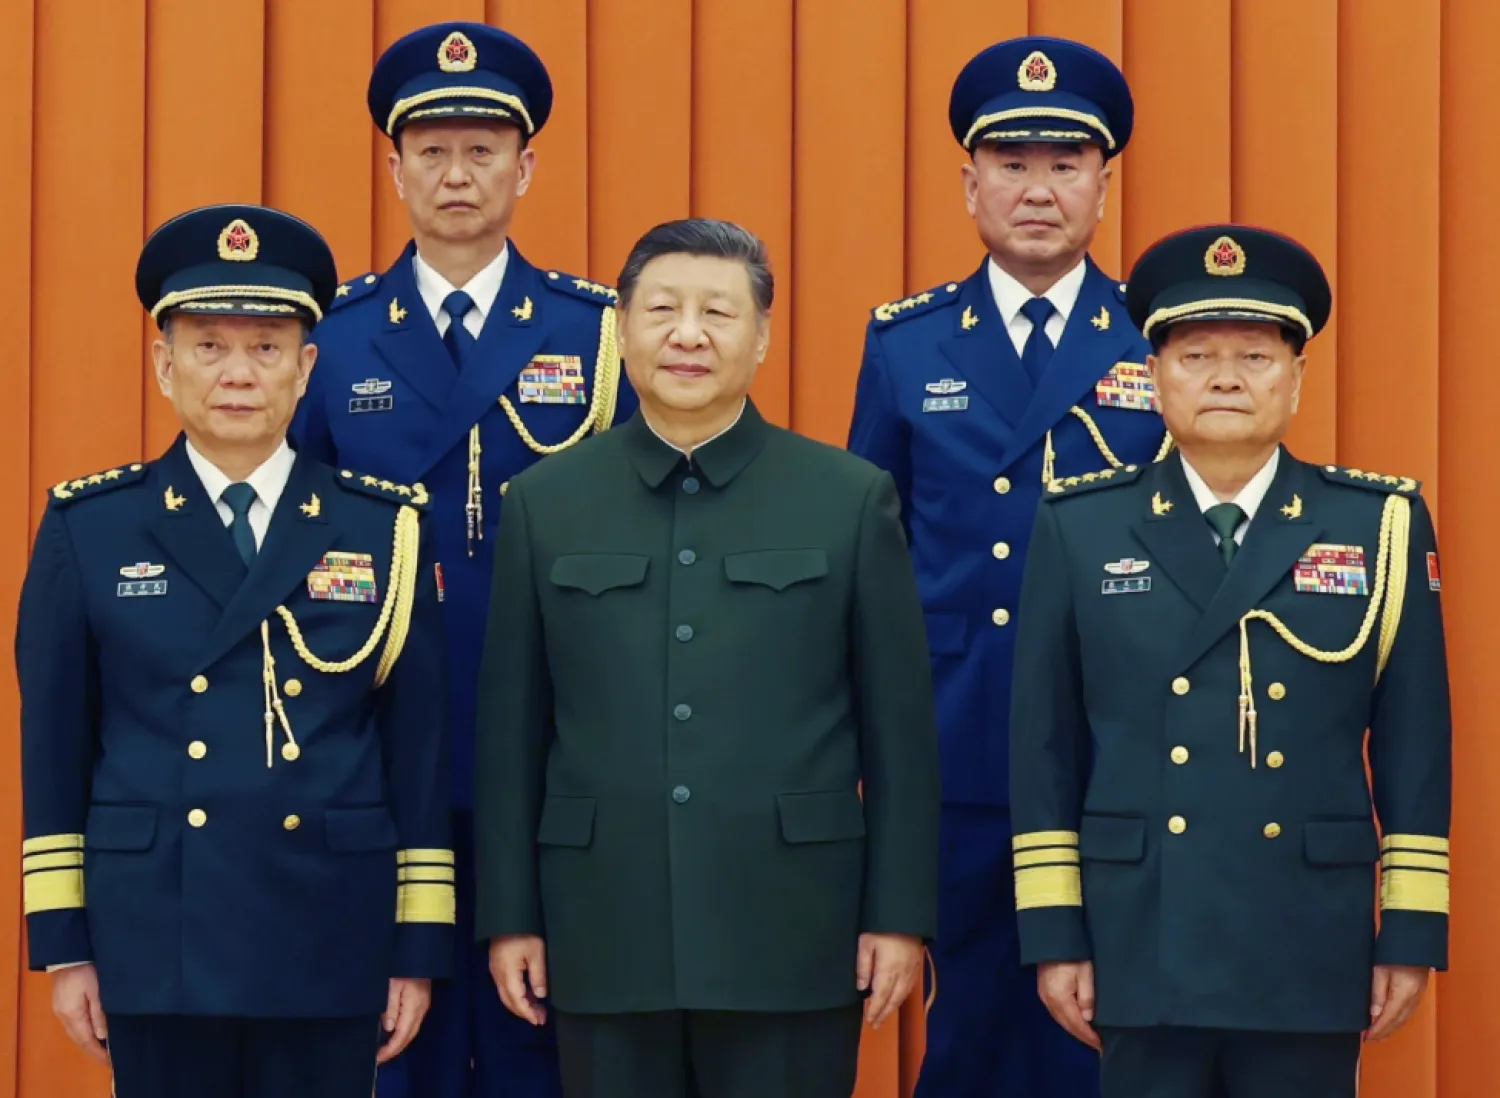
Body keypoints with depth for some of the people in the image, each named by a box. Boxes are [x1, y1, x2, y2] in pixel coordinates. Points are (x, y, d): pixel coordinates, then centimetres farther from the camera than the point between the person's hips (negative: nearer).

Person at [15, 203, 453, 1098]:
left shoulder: (386, 532, 4)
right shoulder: (89, 528, 4)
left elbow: (421, 748, 3)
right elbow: (53, 750, 4)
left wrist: (419, 951, 1)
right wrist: (63, 946, 1)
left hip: (332, 954, 0)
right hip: (156, 949, 0)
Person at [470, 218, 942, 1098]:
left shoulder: (854, 499, 2)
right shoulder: (544, 504, 7)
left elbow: (900, 727, 2)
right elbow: (512, 727, 8)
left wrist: (900, 915, -1)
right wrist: (510, 916, 5)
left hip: (794, 938, -1)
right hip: (604, 939, 2)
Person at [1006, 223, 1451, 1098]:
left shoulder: (1382, 527, 3)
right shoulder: (1081, 530, 4)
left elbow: (1416, 749, 3)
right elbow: (1044, 747, 4)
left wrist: (1413, 935, 0)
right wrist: (1053, 933, 0)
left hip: (1311, 953, 0)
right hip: (1143, 950, 0)